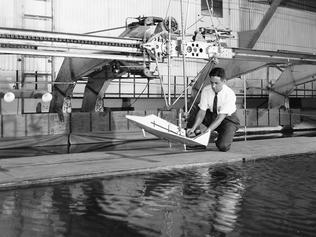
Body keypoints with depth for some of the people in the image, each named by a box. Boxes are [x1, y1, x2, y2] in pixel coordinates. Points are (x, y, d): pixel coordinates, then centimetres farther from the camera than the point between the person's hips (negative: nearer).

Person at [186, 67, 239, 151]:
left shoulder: (229, 94, -28)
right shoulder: (206, 90, -17)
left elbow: (220, 118, -31)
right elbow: (202, 112, -19)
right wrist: (193, 128, -34)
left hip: (227, 119, -4)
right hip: (211, 115, 4)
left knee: (223, 147, -28)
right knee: (193, 109, -22)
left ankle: (227, 136, 8)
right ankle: (191, 137, -7)